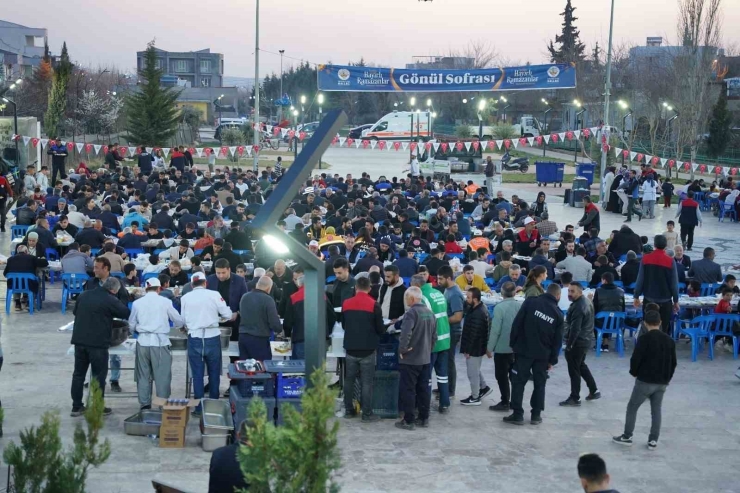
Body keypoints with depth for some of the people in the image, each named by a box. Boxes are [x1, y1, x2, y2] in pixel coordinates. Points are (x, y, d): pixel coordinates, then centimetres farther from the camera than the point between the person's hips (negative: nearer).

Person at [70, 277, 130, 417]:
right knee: (99, 376, 4)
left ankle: (76, 407, 18)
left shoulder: (83, 295, 9)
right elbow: (127, 314, -4)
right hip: (98, 342, -6)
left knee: (78, 374, 13)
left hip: (79, 340, 6)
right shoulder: (111, 300, -9)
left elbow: (75, 312, 22)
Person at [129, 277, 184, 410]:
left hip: (143, 342, 3)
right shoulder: (165, 302, -1)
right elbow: (179, 322, 6)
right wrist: (169, 325, 28)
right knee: (162, 375, 3)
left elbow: (131, 325, 10)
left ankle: (145, 404, 15)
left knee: (143, 375, 11)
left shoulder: (137, 303, 5)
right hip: (160, 342, -3)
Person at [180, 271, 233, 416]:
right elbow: (228, 315, -3)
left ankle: (199, 408, 9)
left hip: (194, 338, 1)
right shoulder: (214, 295, -5)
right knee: (214, 374, 11)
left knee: (197, 374, 7)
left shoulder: (185, 298, 1)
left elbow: (183, 320, 8)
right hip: (212, 337, -1)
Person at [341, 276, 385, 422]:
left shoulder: (346, 304, 1)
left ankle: (349, 410, 18)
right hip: (367, 350, -3)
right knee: (367, 382, 1)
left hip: (350, 349, 3)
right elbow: (380, 329, -6)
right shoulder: (374, 305, -11)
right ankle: (367, 413, 2)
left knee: (349, 380, 14)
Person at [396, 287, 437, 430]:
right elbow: (434, 336, 16)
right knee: (423, 389, 14)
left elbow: (405, 333, -30)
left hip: (410, 359, -8)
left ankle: (409, 421, 2)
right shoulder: (430, 313, 9)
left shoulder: (411, 313, -17)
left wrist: (402, 349, -17)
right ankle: (424, 418, 19)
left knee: (408, 390, -1)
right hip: (425, 358, 8)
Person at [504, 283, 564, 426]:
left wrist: (513, 343, 2)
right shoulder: (558, 314, 2)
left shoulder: (530, 302, -4)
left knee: (518, 382, 4)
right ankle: (536, 415, 14)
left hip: (524, 350, -2)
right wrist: (552, 359, 10)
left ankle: (517, 414, 2)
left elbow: (516, 323, -7)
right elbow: (557, 340, 3)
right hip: (543, 355, 2)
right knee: (539, 384, 13)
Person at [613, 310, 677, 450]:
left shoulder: (644, 339, -14)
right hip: (662, 383, 5)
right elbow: (673, 362, 10)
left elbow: (635, 359, -14)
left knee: (632, 407, 8)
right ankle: (653, 441, 10)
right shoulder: (669, 340, 4)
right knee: (657, 410, 11)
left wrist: (634, 372, 6)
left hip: (645, 381, -5)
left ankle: (627, 436, 12)